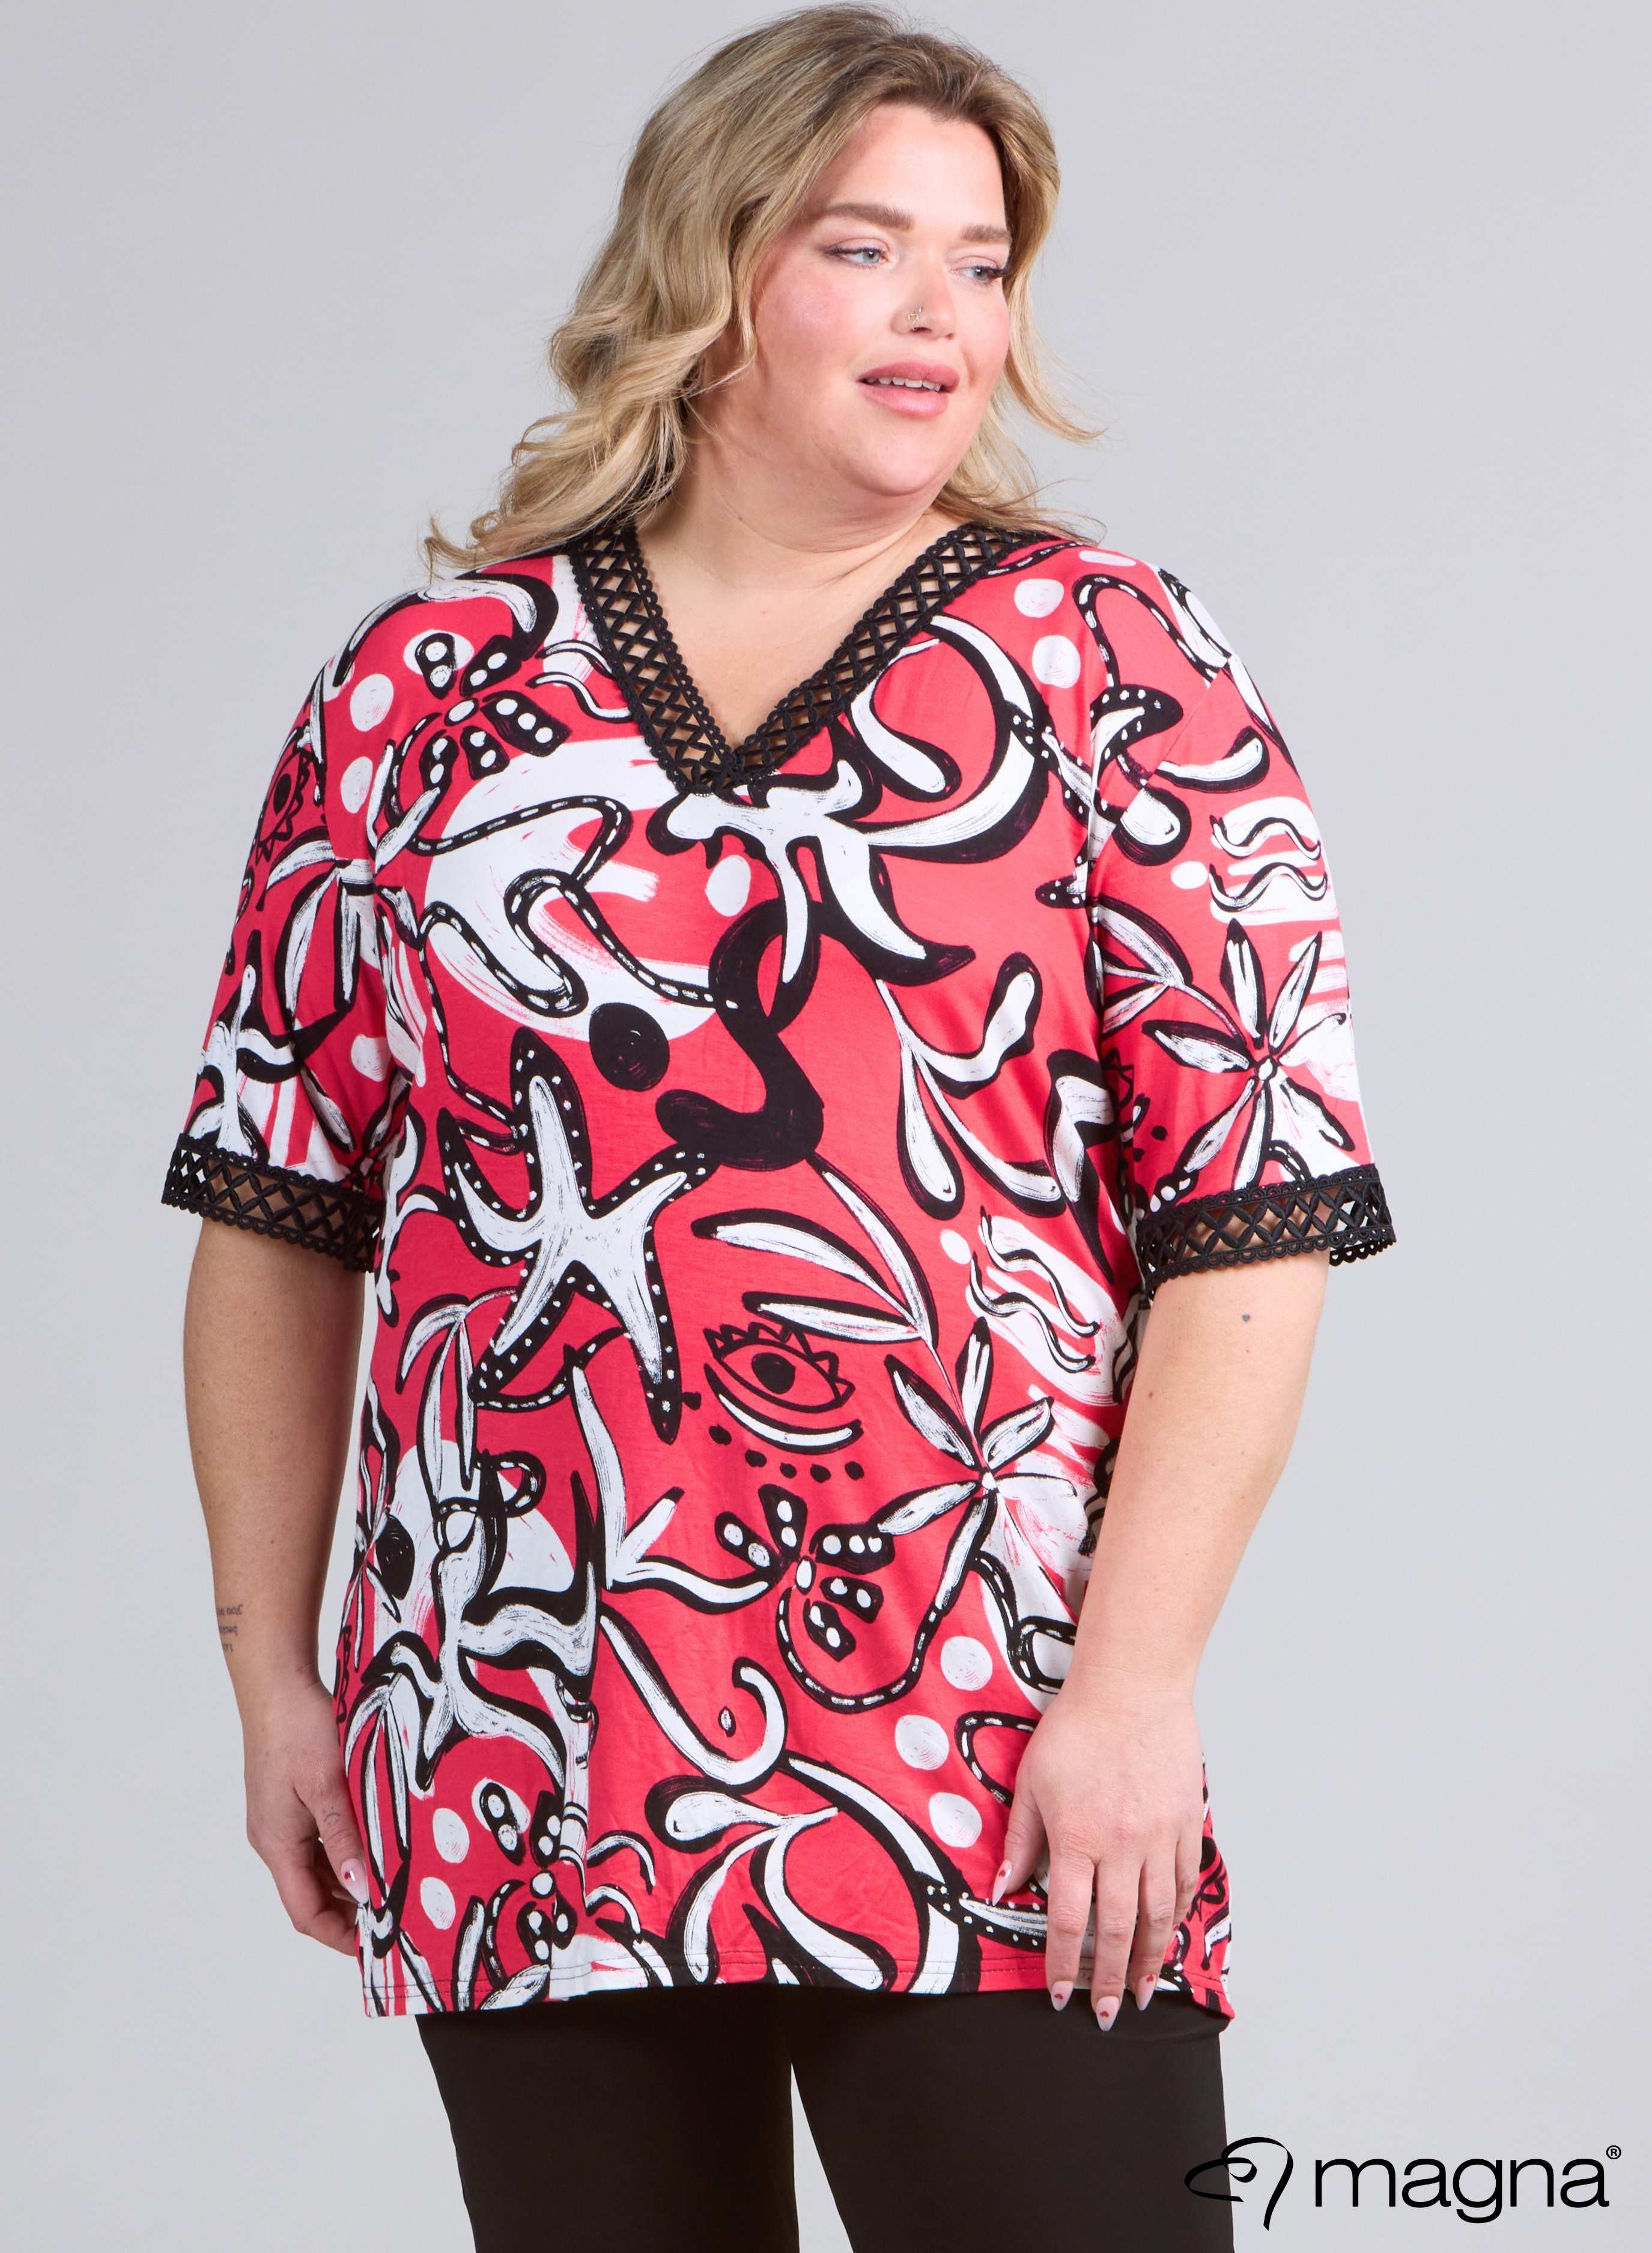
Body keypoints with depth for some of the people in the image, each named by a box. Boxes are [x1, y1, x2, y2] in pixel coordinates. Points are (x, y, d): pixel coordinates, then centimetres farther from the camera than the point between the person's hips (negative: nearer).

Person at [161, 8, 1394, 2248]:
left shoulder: (1111, 664, 2)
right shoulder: (427, 685, 8)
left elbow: (1252, 1215, -4)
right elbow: (279, 1214, 11)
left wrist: (1133, 1686, -12)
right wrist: (274, 1678, 7)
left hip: (1003, 1800, -2)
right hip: (519, 1810, 2)